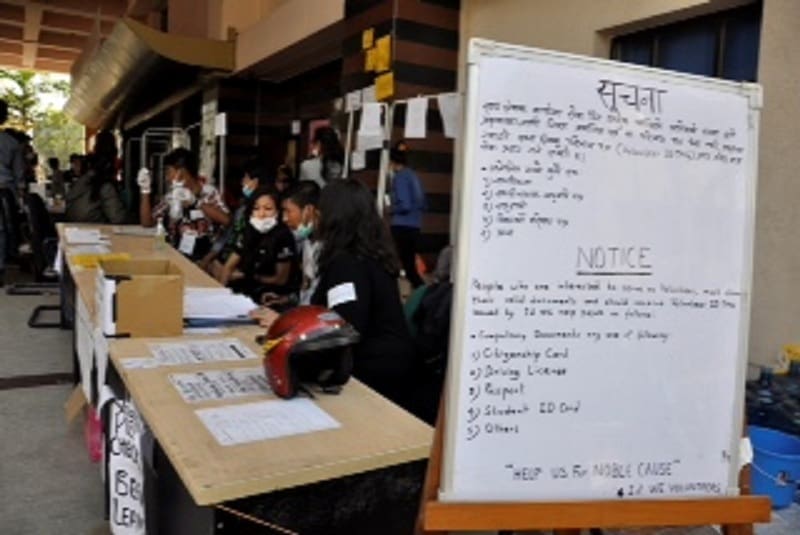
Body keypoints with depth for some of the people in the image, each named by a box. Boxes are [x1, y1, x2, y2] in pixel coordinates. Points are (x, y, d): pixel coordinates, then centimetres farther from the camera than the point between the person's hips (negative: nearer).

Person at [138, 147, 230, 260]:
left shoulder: (209, 192, 1)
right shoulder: (171, 197, 12)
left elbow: (226, 220, -14)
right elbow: (147, 222, 10)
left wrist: (196, 202, -19)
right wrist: (145, 191, 3)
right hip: (177, 255, 3)